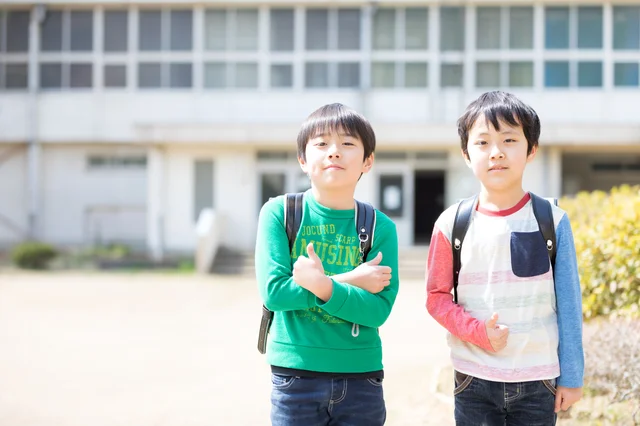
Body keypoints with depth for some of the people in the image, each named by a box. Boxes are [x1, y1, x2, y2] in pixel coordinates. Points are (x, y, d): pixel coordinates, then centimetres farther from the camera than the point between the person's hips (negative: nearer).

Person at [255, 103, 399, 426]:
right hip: (295, 375, -1)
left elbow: (378, 309, -11)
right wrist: (349, 281, -15)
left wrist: (324, 286, -26)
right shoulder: (278, 213, -5)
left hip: (361, 376, 1)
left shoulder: (380, 228, -3)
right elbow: (273, 292, -13)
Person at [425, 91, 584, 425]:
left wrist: (571, 377, 1)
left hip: (538, 383, 0)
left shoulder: (552, 221, -3)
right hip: (473, 381, 0)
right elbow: (436, 296, 3)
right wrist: (477, 331, -13)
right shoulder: (452, 223, -3)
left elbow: (568, 306, 1)